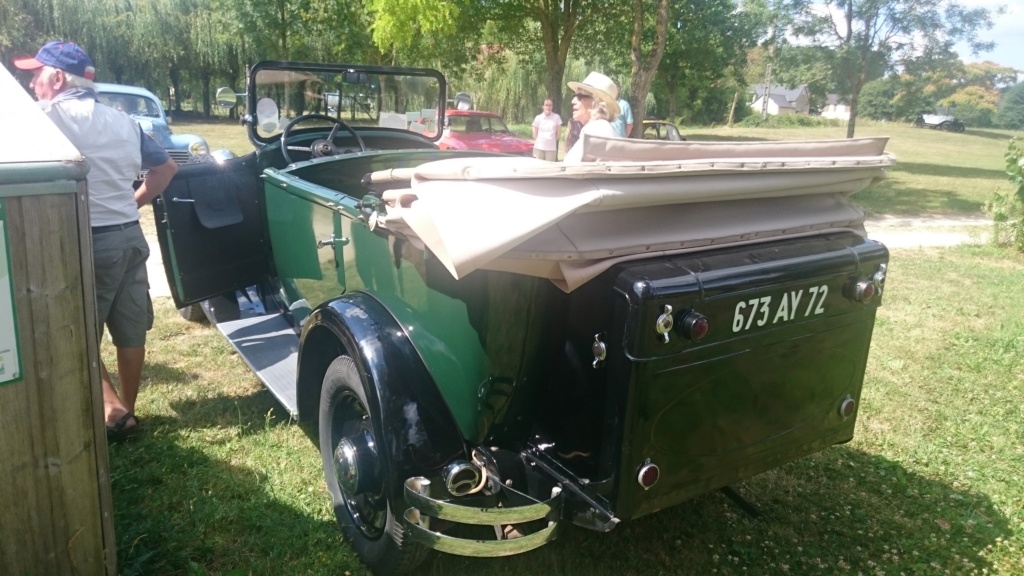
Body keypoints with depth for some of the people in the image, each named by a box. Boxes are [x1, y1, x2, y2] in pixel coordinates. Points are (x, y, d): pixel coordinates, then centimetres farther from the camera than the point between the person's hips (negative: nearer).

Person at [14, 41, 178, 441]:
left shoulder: (51, 115, -8)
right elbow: (166, 167, 19)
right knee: (130, 331, 11)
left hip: (88, 242, -6)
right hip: (129, 235, 7)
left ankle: (112, 408, -1)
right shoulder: (123, 122, 13)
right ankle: (126, 410, 22)